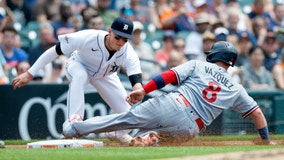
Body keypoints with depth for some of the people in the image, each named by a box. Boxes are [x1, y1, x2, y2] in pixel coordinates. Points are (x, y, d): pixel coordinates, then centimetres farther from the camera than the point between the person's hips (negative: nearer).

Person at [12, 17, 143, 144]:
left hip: (105, 76, 3)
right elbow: (55, 50, -30)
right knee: (79, 75, -41)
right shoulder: (87, 38, -37)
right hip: (79, 65, -3)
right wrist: (29, 74, -32)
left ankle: (119, 134, 30)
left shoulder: (129, 54, -32)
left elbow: (136, 81, -45)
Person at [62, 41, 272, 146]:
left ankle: (75, 128, 6)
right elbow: (257, 112, 22)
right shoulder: (236, 89, 21)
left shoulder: (197, 65, 14)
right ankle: (147, 138, -18)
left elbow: (170, 75, 1)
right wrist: (266, 141, 31)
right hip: (188, 129, 1)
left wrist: (144, 90, -2)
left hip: (171, 104, -1)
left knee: (125, 118, 6)